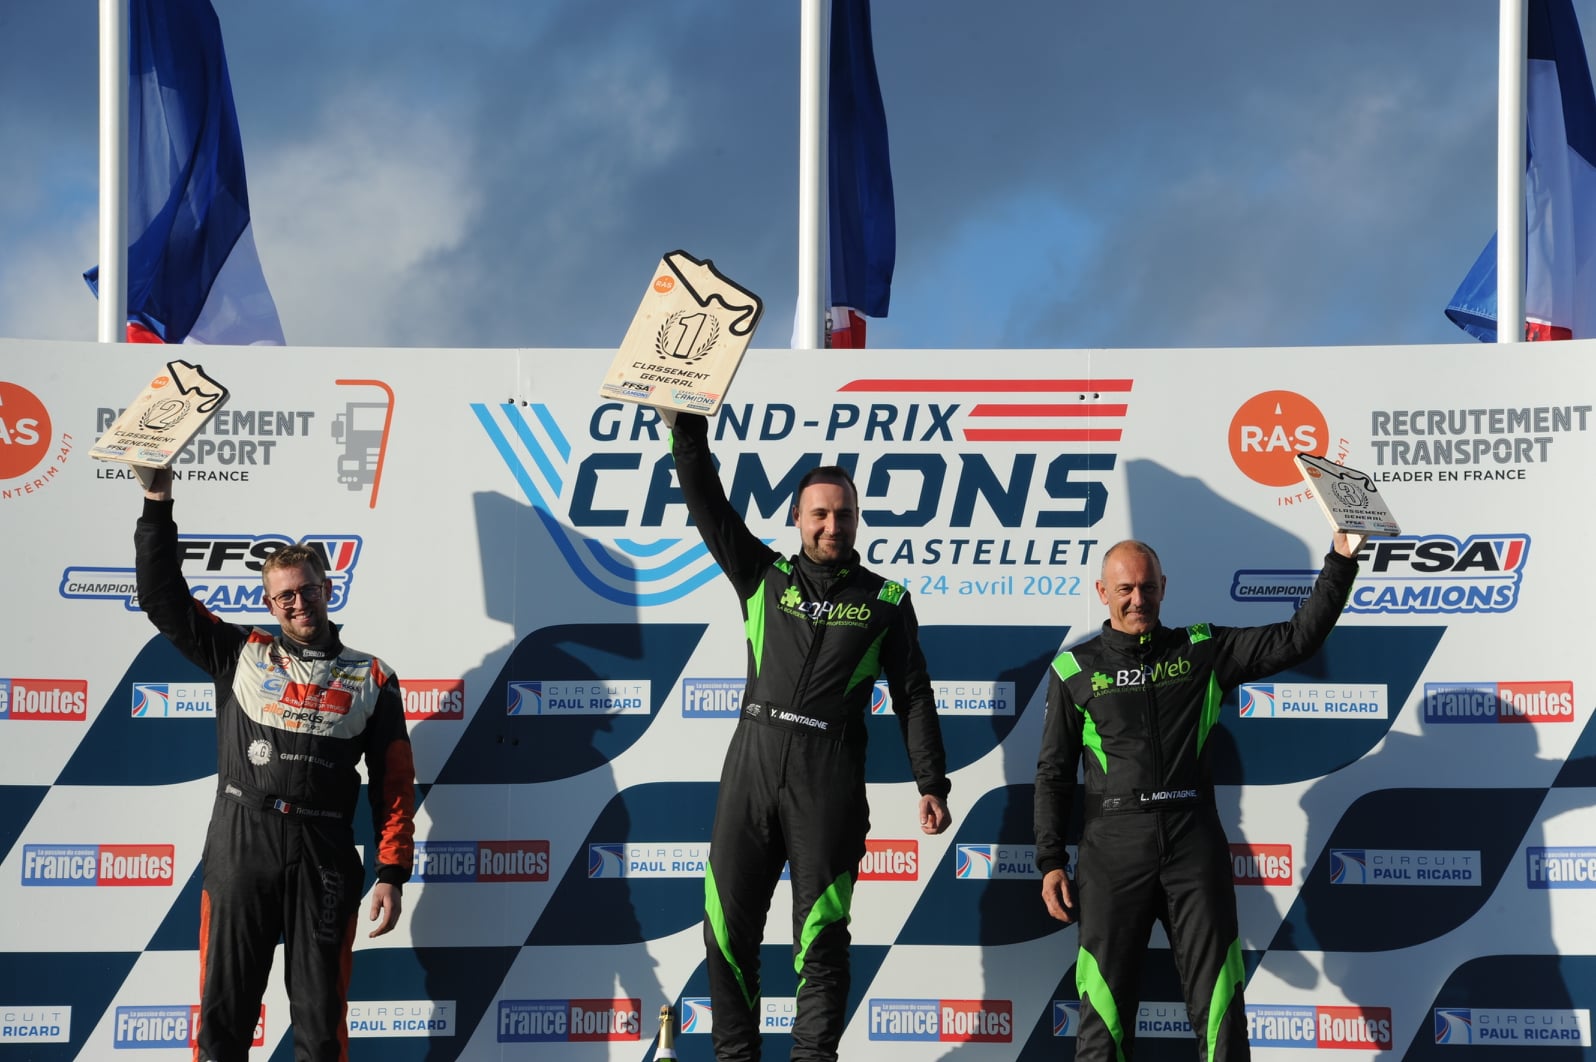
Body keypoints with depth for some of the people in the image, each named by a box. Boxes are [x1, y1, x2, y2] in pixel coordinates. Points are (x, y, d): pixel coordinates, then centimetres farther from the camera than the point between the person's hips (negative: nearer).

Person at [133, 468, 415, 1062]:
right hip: (240, 847, 0)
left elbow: (394, 783, 9)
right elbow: (163, 599, 9)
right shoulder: (242, 656, 12)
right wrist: (158, 507, 2)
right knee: (224, 1012, 0)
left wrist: (391, 875, 1)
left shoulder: (370, 679, 11)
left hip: (323, 853, 0)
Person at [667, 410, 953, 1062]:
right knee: (729, 923, 1)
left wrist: (931, 784, 2)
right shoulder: (765, 578, 13)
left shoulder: (885, 601, 9)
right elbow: (708, 507, 6)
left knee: (820, 935, -2)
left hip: (830, 777, -2)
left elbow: (913, 695, 9)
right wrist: (688, 430, -5)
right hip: (752, 760, 2)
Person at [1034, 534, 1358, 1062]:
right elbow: (1054, 772, 10)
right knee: (1105, 1006, -1)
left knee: (1218, 1006, 0)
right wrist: (1051, 862, 3)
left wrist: (1341, 560, -5)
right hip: (1114, 845, -1)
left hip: (1195, 842, 1)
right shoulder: (1076, 669, 8)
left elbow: (1297, 638, 4)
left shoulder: (1203, 651, 10)